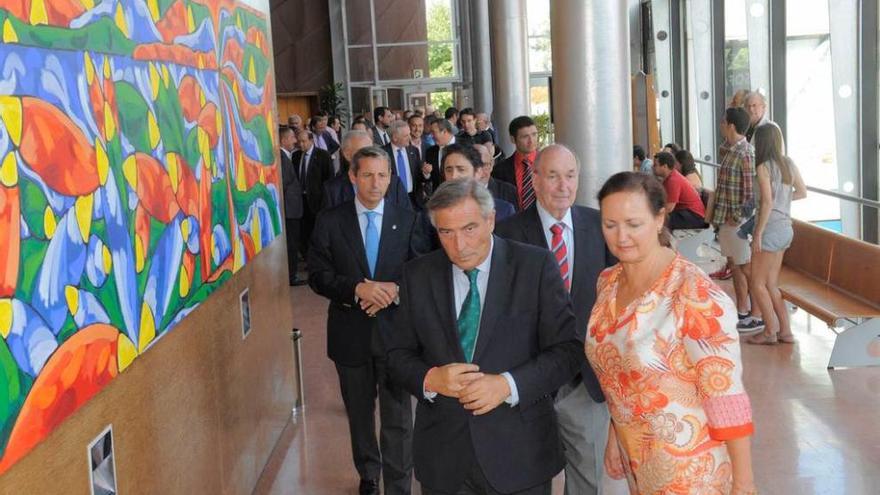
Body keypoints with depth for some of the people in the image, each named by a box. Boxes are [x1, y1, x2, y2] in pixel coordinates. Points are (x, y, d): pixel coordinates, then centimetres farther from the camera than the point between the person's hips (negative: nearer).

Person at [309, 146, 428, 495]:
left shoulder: (406, 220, -1)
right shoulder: (330, 221, -3)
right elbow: (317, 276, -6)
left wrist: (394, 290, -19)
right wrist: (357, 289, -21)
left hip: (395, 330, -1)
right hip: (351, 333, 1)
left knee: (398, 418, 0)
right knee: (359, 413, 20)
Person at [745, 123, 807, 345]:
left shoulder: (764, 167, -14)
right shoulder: (788, 164, 7)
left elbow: (767, 203, -20)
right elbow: (802, 192, 15)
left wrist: (758, 234, -17)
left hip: (770, 228, -8)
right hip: (786, 229, 8)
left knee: (757, 284, 3)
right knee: (771, 285, 14)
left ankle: (770, 331, 4)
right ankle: (785, 331, 14)